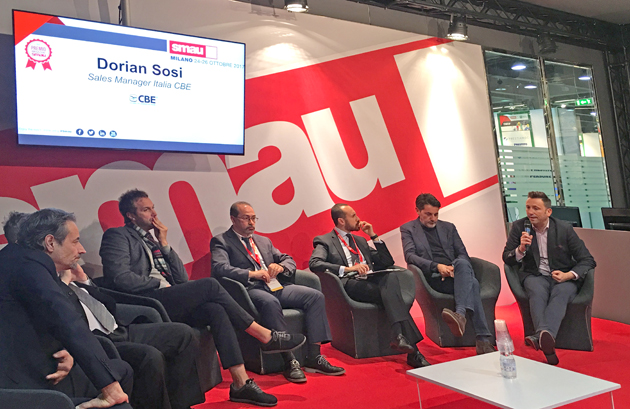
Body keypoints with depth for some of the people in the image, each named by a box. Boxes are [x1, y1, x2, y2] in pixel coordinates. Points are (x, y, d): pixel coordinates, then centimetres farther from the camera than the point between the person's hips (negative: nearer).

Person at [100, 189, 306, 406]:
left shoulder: (152, 238, 25)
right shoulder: (117, 236, 4)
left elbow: (182, 279, 16)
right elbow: (119, 277, -15)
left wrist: (164, 244, 9)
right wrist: (160, 283, -9)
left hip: (170, 304, 7)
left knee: (215, 310, -20)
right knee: (209, 285, -21)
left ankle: (241, 383, -22)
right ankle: (265, 336, -14)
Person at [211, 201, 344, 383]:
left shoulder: (264, 241, 26)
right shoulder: (221, 242, 7)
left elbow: (289, 260, 25)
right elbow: (219, 268, -11)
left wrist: (280, 266, 0)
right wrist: (251, 273, -20)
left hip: (277, 286, 7)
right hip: (251, 290, -6)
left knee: (316, 296, -14)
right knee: (270, 302, -39)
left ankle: (313, 357, -13)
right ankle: (289, 361, -30)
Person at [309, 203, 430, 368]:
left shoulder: (361, 240, 31)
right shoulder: (324, 241, 11)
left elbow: (387, 262, 27)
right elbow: (314, 263, -10)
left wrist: (373, 236, 18)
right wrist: (347, 269, -20)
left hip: (372, 282, 5)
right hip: (350, 285, -5)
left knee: (391, 276, -30)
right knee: (392, 293, -29)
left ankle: (399, 335, -41)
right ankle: (412, 350, -32)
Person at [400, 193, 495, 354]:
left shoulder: (448, 227, 25)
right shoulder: (408, 229, 13)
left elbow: (463, 254, 16)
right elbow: (409, 256, -4)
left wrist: (454, 268, -9)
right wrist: (437, 266, -19)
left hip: (454, 273, 4)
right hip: (433, 277, -3)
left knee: (462, 264, -37)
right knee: (471, 283, -34)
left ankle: (460, 314, -50)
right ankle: (483, 340, -40)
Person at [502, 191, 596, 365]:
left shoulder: (565, 228, -2)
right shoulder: (519, 227, 1)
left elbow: (588, 260, 0)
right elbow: (507, 259, 3)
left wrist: (569, 275, -19)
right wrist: (521, 249, -19)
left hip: (564, 278, -1)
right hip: (535, 276, 1)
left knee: (561, 292, -35)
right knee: (538, 292, -34)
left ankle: (541, 336, -57)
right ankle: (546, 341, -53)